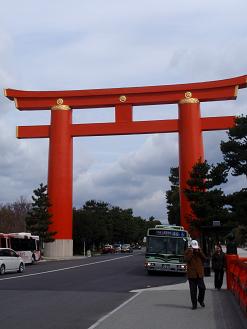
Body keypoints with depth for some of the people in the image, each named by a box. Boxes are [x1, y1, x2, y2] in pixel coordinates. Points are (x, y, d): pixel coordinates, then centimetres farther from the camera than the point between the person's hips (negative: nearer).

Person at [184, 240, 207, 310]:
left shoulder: (200, 252, 10)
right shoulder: (188, 252, 0)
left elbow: (205, 258, -1)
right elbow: (186, 259, -17)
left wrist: (200, 252, -10)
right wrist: (191, 252, -18)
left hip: (200, 274, 3)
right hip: (191, 274, -2)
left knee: (202, 288, -3)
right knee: (193, 290, 2)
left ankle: (200, 300, 24)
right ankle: (194, 304, 12)